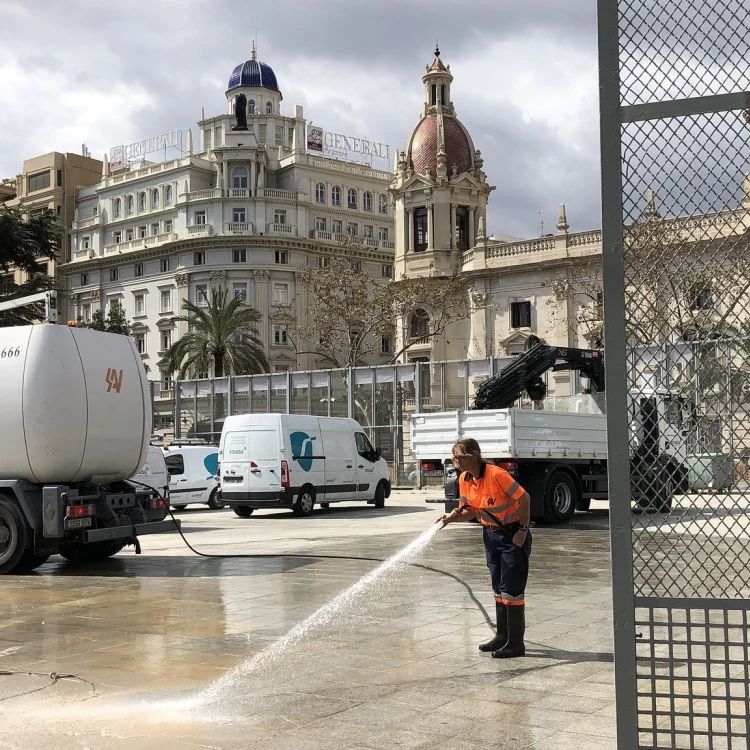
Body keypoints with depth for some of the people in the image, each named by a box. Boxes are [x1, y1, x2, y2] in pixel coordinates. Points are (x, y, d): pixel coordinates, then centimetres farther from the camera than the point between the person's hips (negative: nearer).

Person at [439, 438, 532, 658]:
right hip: (491, 534, 8)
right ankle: (502, 637, 27)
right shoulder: (464, 480, -1)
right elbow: (470, 512, 7)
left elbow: (524, 498, -20)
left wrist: (523, 530, -18)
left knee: (512, 589, -6)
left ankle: (516, 643, 2)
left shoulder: (496, 474, -25)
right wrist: (451, 518, -12)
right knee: (498, 588, 15)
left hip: (513, 534, -8)